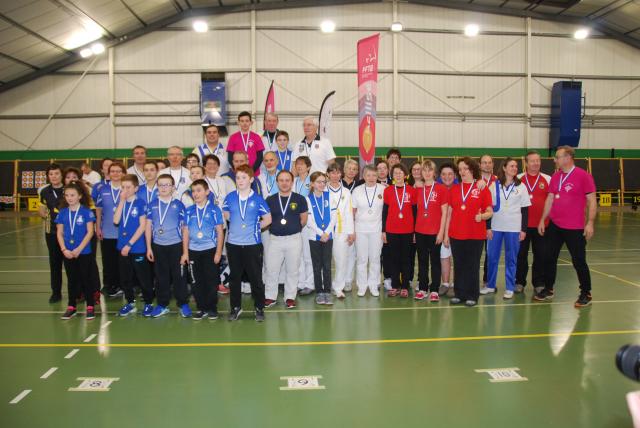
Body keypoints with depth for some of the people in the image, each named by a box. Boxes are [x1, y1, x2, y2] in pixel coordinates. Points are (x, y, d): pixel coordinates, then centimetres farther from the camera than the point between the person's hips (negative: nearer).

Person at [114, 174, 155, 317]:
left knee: (144, 277, 2)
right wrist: (122, 201, -11)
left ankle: (149, 303, 16)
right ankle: (130, 303, 27)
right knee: (125, 278, 13)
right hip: (122, 247, 5)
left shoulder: (141, 203, -8)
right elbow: (116, 221, -8)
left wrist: (130, 244, -14)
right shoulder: (121, 203, 7)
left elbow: (142, 226, -12)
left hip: (138, 247, -5)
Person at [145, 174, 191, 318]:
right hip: (158, 246, 2)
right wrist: (149, 247, 3)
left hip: (176, 245, -2)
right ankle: (162, 305, 21)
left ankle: (183, 304, 15)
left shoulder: (178, 205, -1)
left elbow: (184, 227, 1)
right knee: (161, 276, 10)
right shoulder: (152, 205, 4)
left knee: (178, 275, 4)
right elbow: (148, 226, 7)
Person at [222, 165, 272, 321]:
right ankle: (236, 307, 27)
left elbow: (268, 219, 3)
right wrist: (237, 224, 8)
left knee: (256, 277, 4)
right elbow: (225, 215, 17)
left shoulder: (257, 199, -5)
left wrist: (255, 227, -1)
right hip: (233, 243, 3)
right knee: (234, 277, 13)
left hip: (253, 244, -2)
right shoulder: (230, 197, 2)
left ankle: (259, 308, 17)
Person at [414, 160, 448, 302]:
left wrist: (441, 231, -10)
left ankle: (434, 290, 11)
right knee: (422, 261, 10)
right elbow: (417, 210, 11)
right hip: (420, 231, 4)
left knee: (435, 261, 5)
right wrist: (414, 231, 6)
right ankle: (422, 289, 18)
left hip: (435, 231, -4)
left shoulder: (441, 189, -4)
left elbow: (444, 212, -5)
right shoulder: (418, 189, 7)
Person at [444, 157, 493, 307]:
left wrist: (482, 216, -22)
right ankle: (459, 294, 19)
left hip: (475, 235, -3)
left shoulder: (482, 189, 0)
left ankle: (472, 296, 14)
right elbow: (449, 213, 10)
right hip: (456, 235, 3)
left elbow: (490, 212, 0)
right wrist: (446, 234, 7)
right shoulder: (454, 189, 9)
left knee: (472, 266, 4)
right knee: (459, 265, 9)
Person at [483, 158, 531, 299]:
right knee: (492, 257, 5)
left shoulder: (521, 186, 4)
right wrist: (488, 227, -2)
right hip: (496, 227, 1)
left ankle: (509, 288, 13)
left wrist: (523, 229, -2)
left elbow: (525, 209, 3)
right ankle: (490, 285, 19)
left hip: (514, 228, -1)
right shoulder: (494, 185, 3)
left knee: (511, 259, 4)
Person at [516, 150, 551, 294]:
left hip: (541, 224, 0)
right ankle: (519, 282, 15)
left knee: (540, 255, 5)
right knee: (521, 254, 5)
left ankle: (539, 283, 17)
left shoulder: (547, 179, 5)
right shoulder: (518, 179, 4)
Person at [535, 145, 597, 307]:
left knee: (579, 261, 3)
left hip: (575, 228, -6)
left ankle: (586, 294, 18)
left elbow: (592, 201, -10)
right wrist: (542, 220, 10)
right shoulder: (555, 177, 7)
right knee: (549, 258, 10)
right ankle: (548, 290, 24)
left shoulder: (583, 176, -9)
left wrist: (590, 223, -16)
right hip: (554, 226, 6)